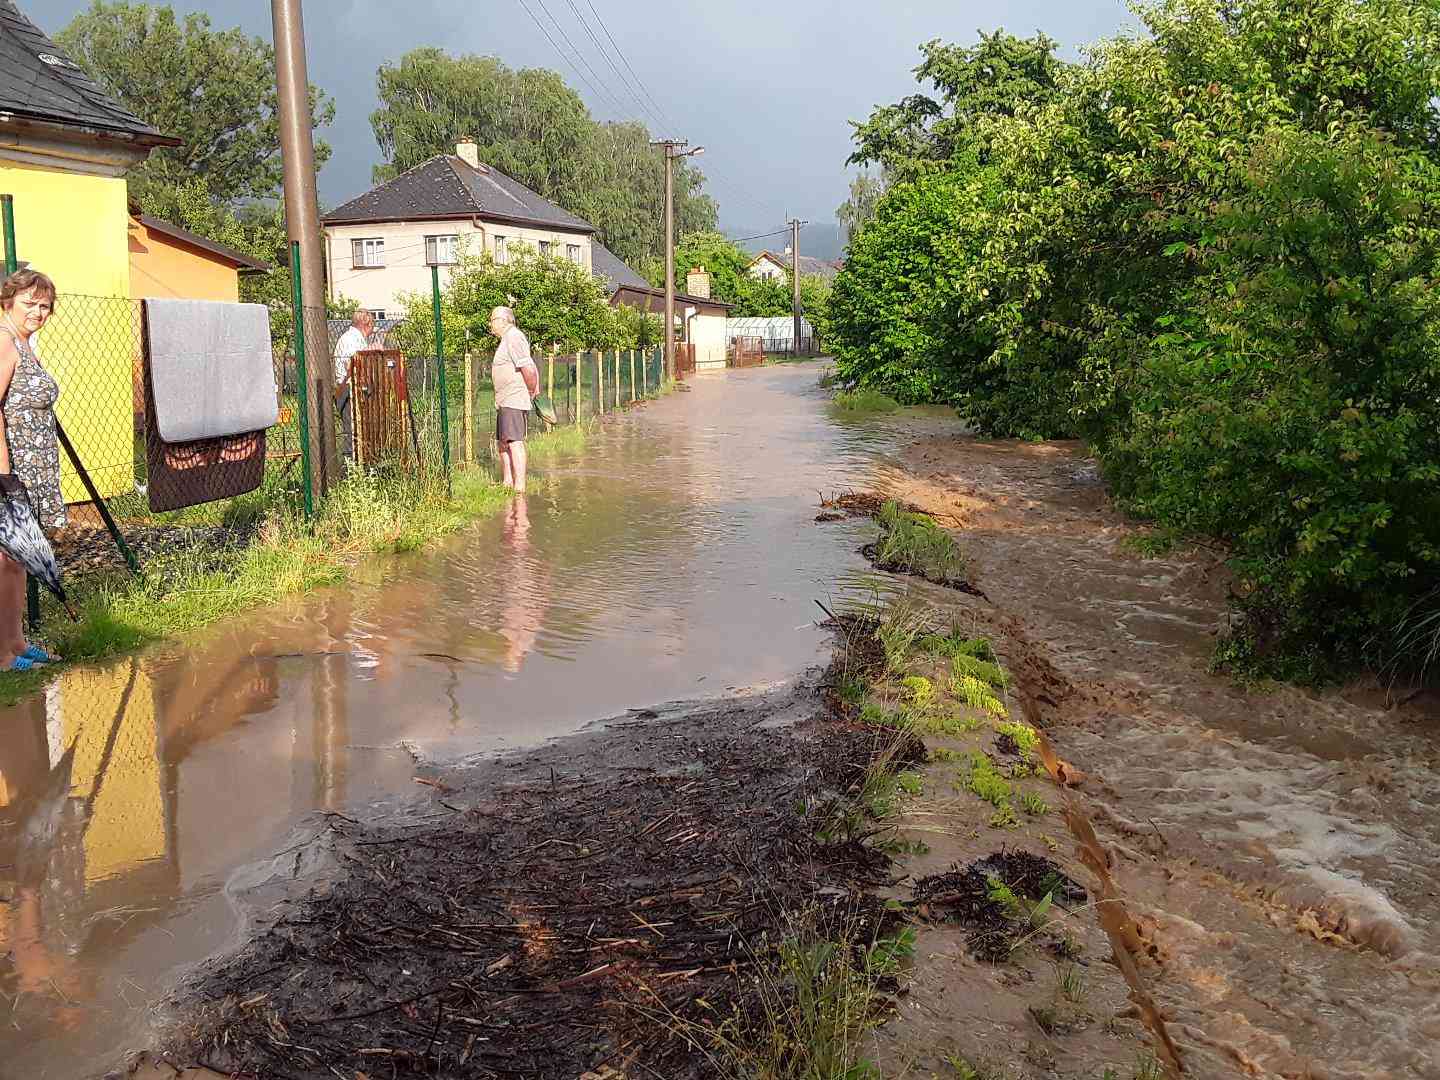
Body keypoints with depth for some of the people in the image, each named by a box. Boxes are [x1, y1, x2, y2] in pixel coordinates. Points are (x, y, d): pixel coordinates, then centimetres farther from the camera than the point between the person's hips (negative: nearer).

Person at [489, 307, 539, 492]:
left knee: (514, 442, -14)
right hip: (504, 401, 11)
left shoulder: (513, 338, -13)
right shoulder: (507, 339, 20)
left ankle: (520, 486, -15)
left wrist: (532, 391, -8)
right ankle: (507, 482, 22)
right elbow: (533, 368, 22)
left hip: (515, 400, -11)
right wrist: (536, 390, 15)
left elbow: (528, 369, -21)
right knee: (503, 442, 15)